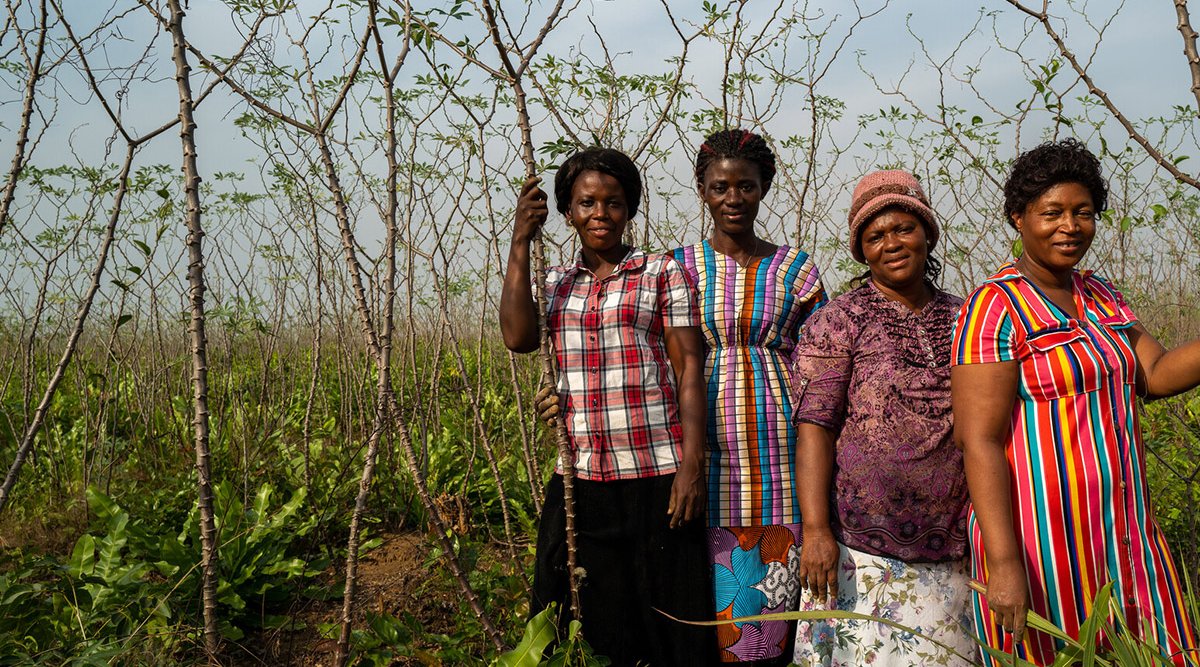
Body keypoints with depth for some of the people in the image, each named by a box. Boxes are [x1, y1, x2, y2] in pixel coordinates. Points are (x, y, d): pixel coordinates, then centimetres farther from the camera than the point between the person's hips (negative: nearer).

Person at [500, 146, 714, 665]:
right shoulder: (555, 284, 14)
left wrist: (693, 462, -12)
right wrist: (520, 243, -4)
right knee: (586, 624, 12)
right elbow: (517, 337, -5)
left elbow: (689, 368, -3)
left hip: (657, 475, -3)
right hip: (579, 478, 4)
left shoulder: (663, 273, 3)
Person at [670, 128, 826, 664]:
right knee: (712, 595, 4)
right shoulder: (678, 268, 6)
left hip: (779, 453, 0)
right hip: (707, 452, 0)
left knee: (775, 592, 4)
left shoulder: (796, 271, 6)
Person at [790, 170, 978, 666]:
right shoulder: (839, 322, -3)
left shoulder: (961, 320, 11)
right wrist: (816, 530, -17)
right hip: (862, 544, -4)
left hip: (947, 545, 4)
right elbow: (814, 427, -10)